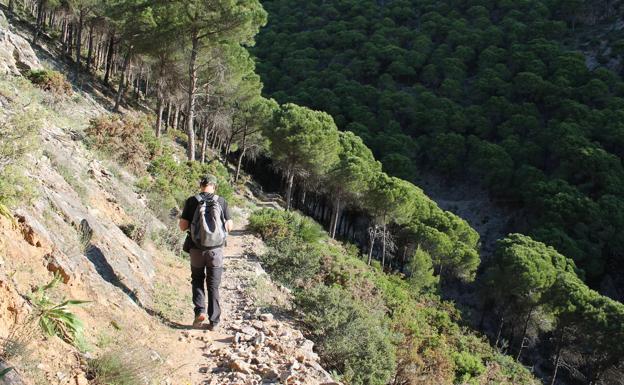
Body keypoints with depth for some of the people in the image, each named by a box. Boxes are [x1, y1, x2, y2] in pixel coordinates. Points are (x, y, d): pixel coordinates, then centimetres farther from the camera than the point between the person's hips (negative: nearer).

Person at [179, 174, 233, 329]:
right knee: (213, 286, 11)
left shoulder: (191, 201, -5)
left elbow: (183, 226, -6)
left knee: (197, 280, 20)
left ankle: (200, 311, 2)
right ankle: (214, 321, 14)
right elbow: (229, 226, 0)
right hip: (216, 249, 1)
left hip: (197, 249, 0)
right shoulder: (221, 201, -2)